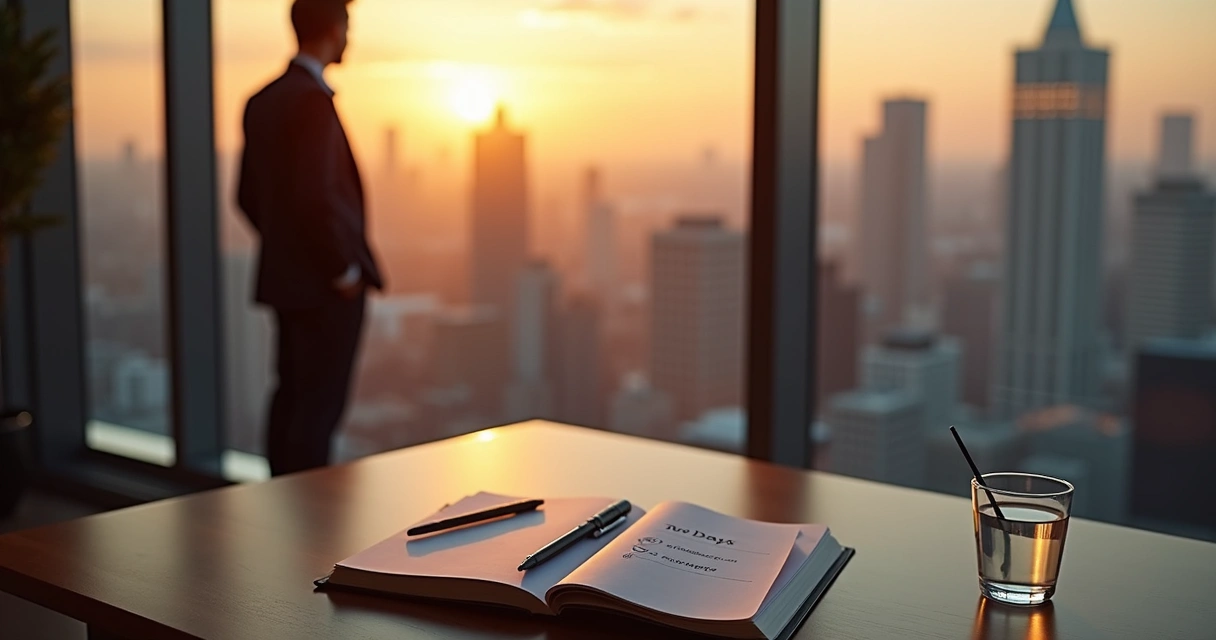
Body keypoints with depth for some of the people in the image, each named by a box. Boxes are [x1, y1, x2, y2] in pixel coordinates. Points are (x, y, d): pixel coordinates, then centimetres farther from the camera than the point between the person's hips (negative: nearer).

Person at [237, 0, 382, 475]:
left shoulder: (262, 102, 10)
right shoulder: (312, 101, -17)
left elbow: (249, 196, 16)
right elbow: (313, 197, -25)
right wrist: (345, 271, -15)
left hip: (287, 277, 9)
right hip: (326, 286, -9)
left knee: (293, 395, 14)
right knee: (320, 404, -4)